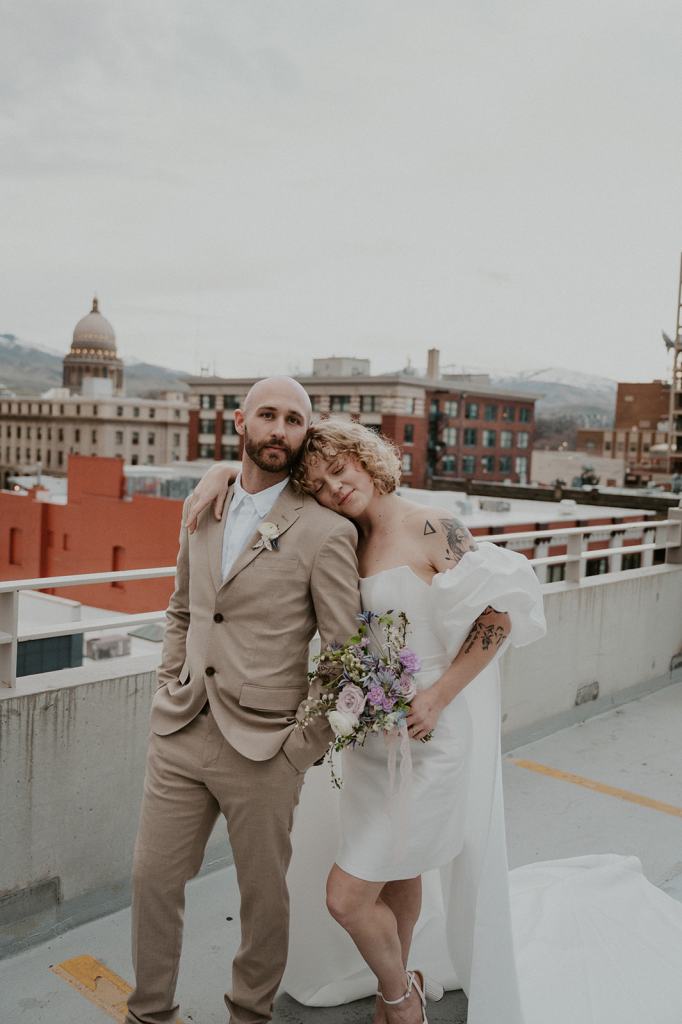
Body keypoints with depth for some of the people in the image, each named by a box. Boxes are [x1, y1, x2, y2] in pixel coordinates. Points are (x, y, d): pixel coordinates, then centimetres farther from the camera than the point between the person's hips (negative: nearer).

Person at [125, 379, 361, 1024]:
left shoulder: (326, 533, -10)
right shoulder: (200, 513, 8)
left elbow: (347, 653, -8)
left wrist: (310, 743, -9)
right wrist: (169, 691, 11)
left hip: (263, 746, -4)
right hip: (180, 732, 5)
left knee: (263, 893, 13)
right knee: (153, 877, 13)